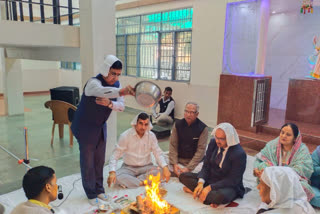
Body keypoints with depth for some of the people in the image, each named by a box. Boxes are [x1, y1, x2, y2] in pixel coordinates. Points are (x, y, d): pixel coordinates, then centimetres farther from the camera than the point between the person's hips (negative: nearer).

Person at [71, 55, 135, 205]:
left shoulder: (116, 84, -4)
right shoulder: (93, 82, -26)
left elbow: (121, 106, -7)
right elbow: (102, 91, -51)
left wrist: (110, 103, -29)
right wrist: (120, 91, -69)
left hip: (101, 127, 6)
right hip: (85, 128, -6)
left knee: (99, 160, 16)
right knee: (87, 161, 4)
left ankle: (99, 189, 33)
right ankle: (91, 194, 21)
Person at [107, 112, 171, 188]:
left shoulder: (151, 136, -2)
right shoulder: (125, 135, -10)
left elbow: (158, 153, -1)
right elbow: (115, 155, -11)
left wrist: (165, 167, -21)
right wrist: (112, 172, -28)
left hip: (146, 167, 2)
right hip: (129, 167, -2)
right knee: (117, 177, -32)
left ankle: (129, 181, -20)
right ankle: (142, 183, -24)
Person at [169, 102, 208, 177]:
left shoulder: (203, 128, -8)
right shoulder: (177, 125, 1)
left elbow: (201, 150, -12)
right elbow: (173, 145, 0)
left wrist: (189, 168, -19)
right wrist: (174, 164, -13)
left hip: (195, 161, -2)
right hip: (179, 160, 3)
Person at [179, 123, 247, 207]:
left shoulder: (239, 154, -23)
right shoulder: (213, 143, -6)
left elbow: (232, 180, -20)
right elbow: (206, 166, -1)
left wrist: (210, 188, -26)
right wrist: (201, 183, -19)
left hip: (228, 186, -6)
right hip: (210, 179, 6)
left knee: (221, 196, -40)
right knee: (183, 176, -8)